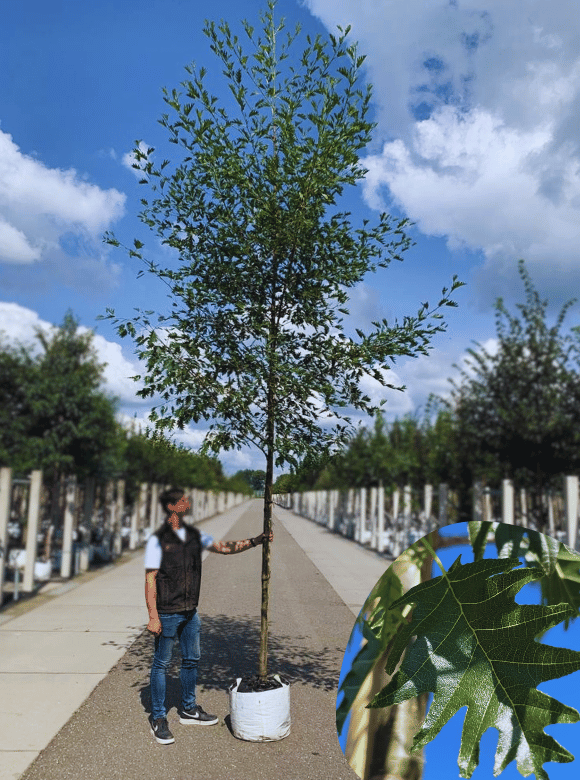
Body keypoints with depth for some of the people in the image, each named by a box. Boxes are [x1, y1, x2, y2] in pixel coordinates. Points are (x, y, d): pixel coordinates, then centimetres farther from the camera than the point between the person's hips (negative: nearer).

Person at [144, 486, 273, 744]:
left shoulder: (194, 535, 5)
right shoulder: (158, 539, -13)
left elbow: (225, 548, 10)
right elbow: (150, 580, -14)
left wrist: (255, 541, -1)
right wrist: (153, 617, -18)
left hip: (190, 611, 7)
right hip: (167, 613, -7)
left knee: (191, 660, 17)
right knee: (161, 664, 5)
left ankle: (189, 709, 35)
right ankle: (158, 718, 20)